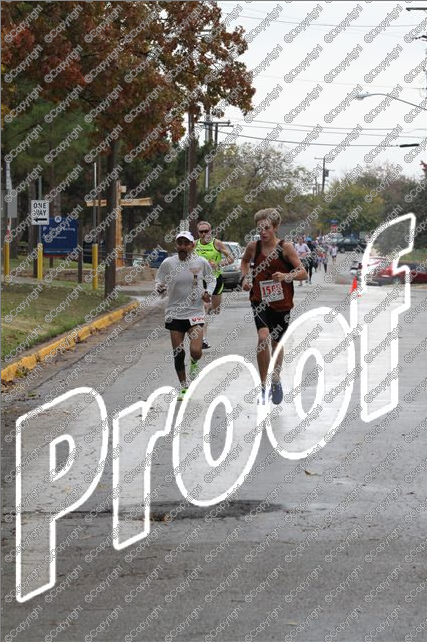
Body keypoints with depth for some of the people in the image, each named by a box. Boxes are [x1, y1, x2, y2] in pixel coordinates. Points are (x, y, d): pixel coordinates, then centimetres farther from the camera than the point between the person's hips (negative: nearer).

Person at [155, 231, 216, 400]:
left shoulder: (201, 262, -4)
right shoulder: (168, 263, -4)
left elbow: (211, 280, 13)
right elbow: (159, 282, 6)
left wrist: (208, 293, -4)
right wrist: (160, 288, -17)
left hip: (195, 312, -1)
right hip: (174, 313, 1)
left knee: (196, 351, -14)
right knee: (178, 353, 3)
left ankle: (194, 364, 23)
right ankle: (183, 388, 20)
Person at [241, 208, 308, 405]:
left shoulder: (286, 248, -9)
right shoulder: (253, 247, -3)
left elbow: (303, 273, -9)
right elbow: (245, 261, 21)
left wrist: (285, 276, -27)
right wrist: (245, 277, 4)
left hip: (282, 303, 0)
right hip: (260, 301, 0)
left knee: (277, 342, 14)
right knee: (263, 337, -23)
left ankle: (276, 381, 40)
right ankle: (263, 385, -13)